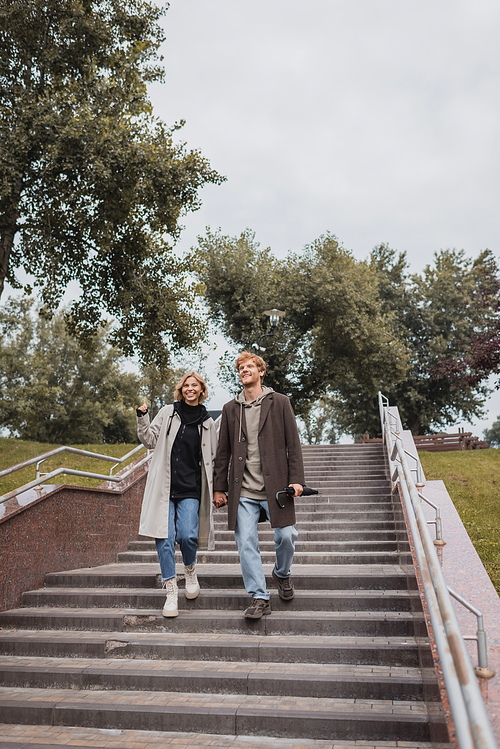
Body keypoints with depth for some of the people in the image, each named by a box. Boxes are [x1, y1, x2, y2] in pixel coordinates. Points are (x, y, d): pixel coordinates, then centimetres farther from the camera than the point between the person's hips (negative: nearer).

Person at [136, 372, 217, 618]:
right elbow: (150, 441, 9)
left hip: (190, 489, 0)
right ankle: (171, 593, 8)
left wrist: (214, 489, 9)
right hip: (164, 486, 0)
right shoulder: (167, 413, 7)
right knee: (164, 538, -4)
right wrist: (142, 420, -6)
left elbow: (211, 459, 16)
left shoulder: (207, 422, 10)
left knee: (187, 535, -14)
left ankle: (190, 571, 19)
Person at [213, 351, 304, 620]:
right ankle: (259, 597, 11)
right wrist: (219, 487, 10)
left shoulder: (279, 403, 5)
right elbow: (223, 451, 13)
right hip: (242, 491, 2)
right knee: (246, 543, -2)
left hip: (275, 486, -2)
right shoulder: (230, 409, 11)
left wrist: (296, 479, -7)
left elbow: (293, 444, 2)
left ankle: (282, 573, 30)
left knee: (286, 536, -2)